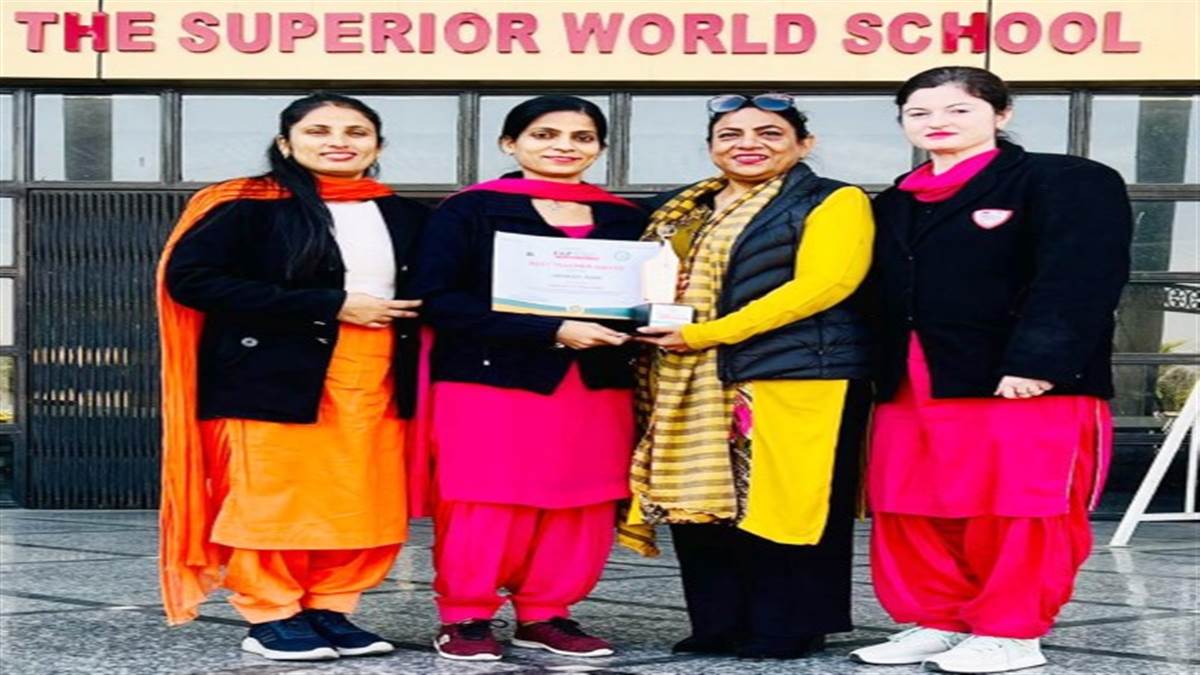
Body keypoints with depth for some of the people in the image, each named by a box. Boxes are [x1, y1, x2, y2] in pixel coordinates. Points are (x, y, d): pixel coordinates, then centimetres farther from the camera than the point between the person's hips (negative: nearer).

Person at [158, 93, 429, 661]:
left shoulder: (405, 216, 13)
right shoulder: (247, 207, -4)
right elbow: (189, 276, -15)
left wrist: (403, 315, -2)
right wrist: (329, 307, -15)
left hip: (376, 383, 5)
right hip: (275, 377, -5)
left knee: (364, 504, 3)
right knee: (274, 501, -2)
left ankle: (327, 610, 17)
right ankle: (271, 618, 11)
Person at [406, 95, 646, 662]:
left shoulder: (624, 219, 13)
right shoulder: (470, 211, -2)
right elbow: (438, 298, -11)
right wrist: (552, 331, -17)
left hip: (597, 385, 5)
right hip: (491, 381, -4)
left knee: (583, 507, 4)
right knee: (488, 503, -4)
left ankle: (545, 614, 18)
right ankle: (464, 617, 10)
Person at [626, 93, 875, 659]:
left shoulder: (832, 203, -2)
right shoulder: (683, 211, 19)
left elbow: (818, 286, -14)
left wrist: (704, 334, -17)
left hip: (796, 378, -6)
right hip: (695, 384, 6)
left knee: (780, 505, -5)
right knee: (700, 503, 5)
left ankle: (786, 630, 6)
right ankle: (719, 626, 16)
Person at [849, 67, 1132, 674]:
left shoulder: (1069, 183, -3)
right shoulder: (895, 204, 20)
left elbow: (1078, 281, -15)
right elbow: (884, 296, 21)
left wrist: (1035, 363, -24)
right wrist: (878, 374, 9)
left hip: (1027, 386, -7)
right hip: (909, 391, 7)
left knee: (1016, 517, -3)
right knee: (910, 515, 7)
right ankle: (936, 623, 20)